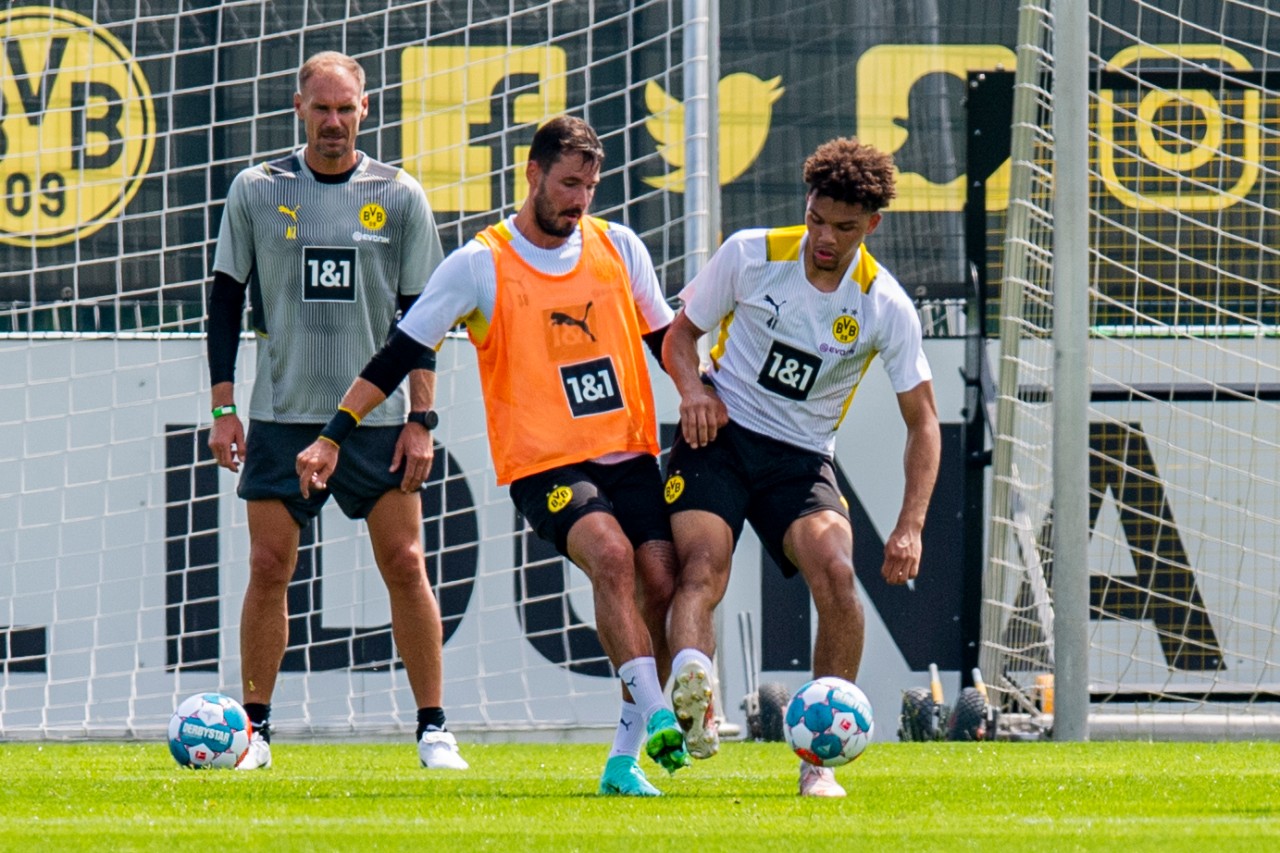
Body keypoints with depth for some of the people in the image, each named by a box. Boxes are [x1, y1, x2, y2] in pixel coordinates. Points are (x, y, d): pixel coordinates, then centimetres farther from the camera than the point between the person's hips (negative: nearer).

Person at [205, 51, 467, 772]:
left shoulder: (399, 196, 3)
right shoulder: (257, 191, 3)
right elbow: (226, 301, 7)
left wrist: (420, 419, -2)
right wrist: (224, 407, 0)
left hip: (378, 416, 0)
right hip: (283, 415, 0)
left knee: (405, 564, -4)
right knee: (269, 568, -2)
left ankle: (435, 729, 3)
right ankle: (255, 731, 7)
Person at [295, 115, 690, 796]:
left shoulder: (618, 247, 9)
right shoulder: (480, 265, -2)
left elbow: (665, 339, 21)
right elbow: (399, 355, 1)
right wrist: (331, 438, -3)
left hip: (630, 453, 4)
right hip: (544, 462, -4)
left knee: (662, 585, -10)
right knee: (610, 554, -29)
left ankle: (624, 759, 0)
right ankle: (656, 716, -32)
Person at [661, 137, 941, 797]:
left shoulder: (885, 307, -5)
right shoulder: (749, 254, -5)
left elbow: (922, 421, 1)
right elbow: (681, 333, 9)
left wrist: (910, 527, -10)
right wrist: (693, 387, -14)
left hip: (802, 461, 1)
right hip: (719, 433, -1)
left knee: (835, 574, -23)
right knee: (701, 570, -27)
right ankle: (694, 706, -56)